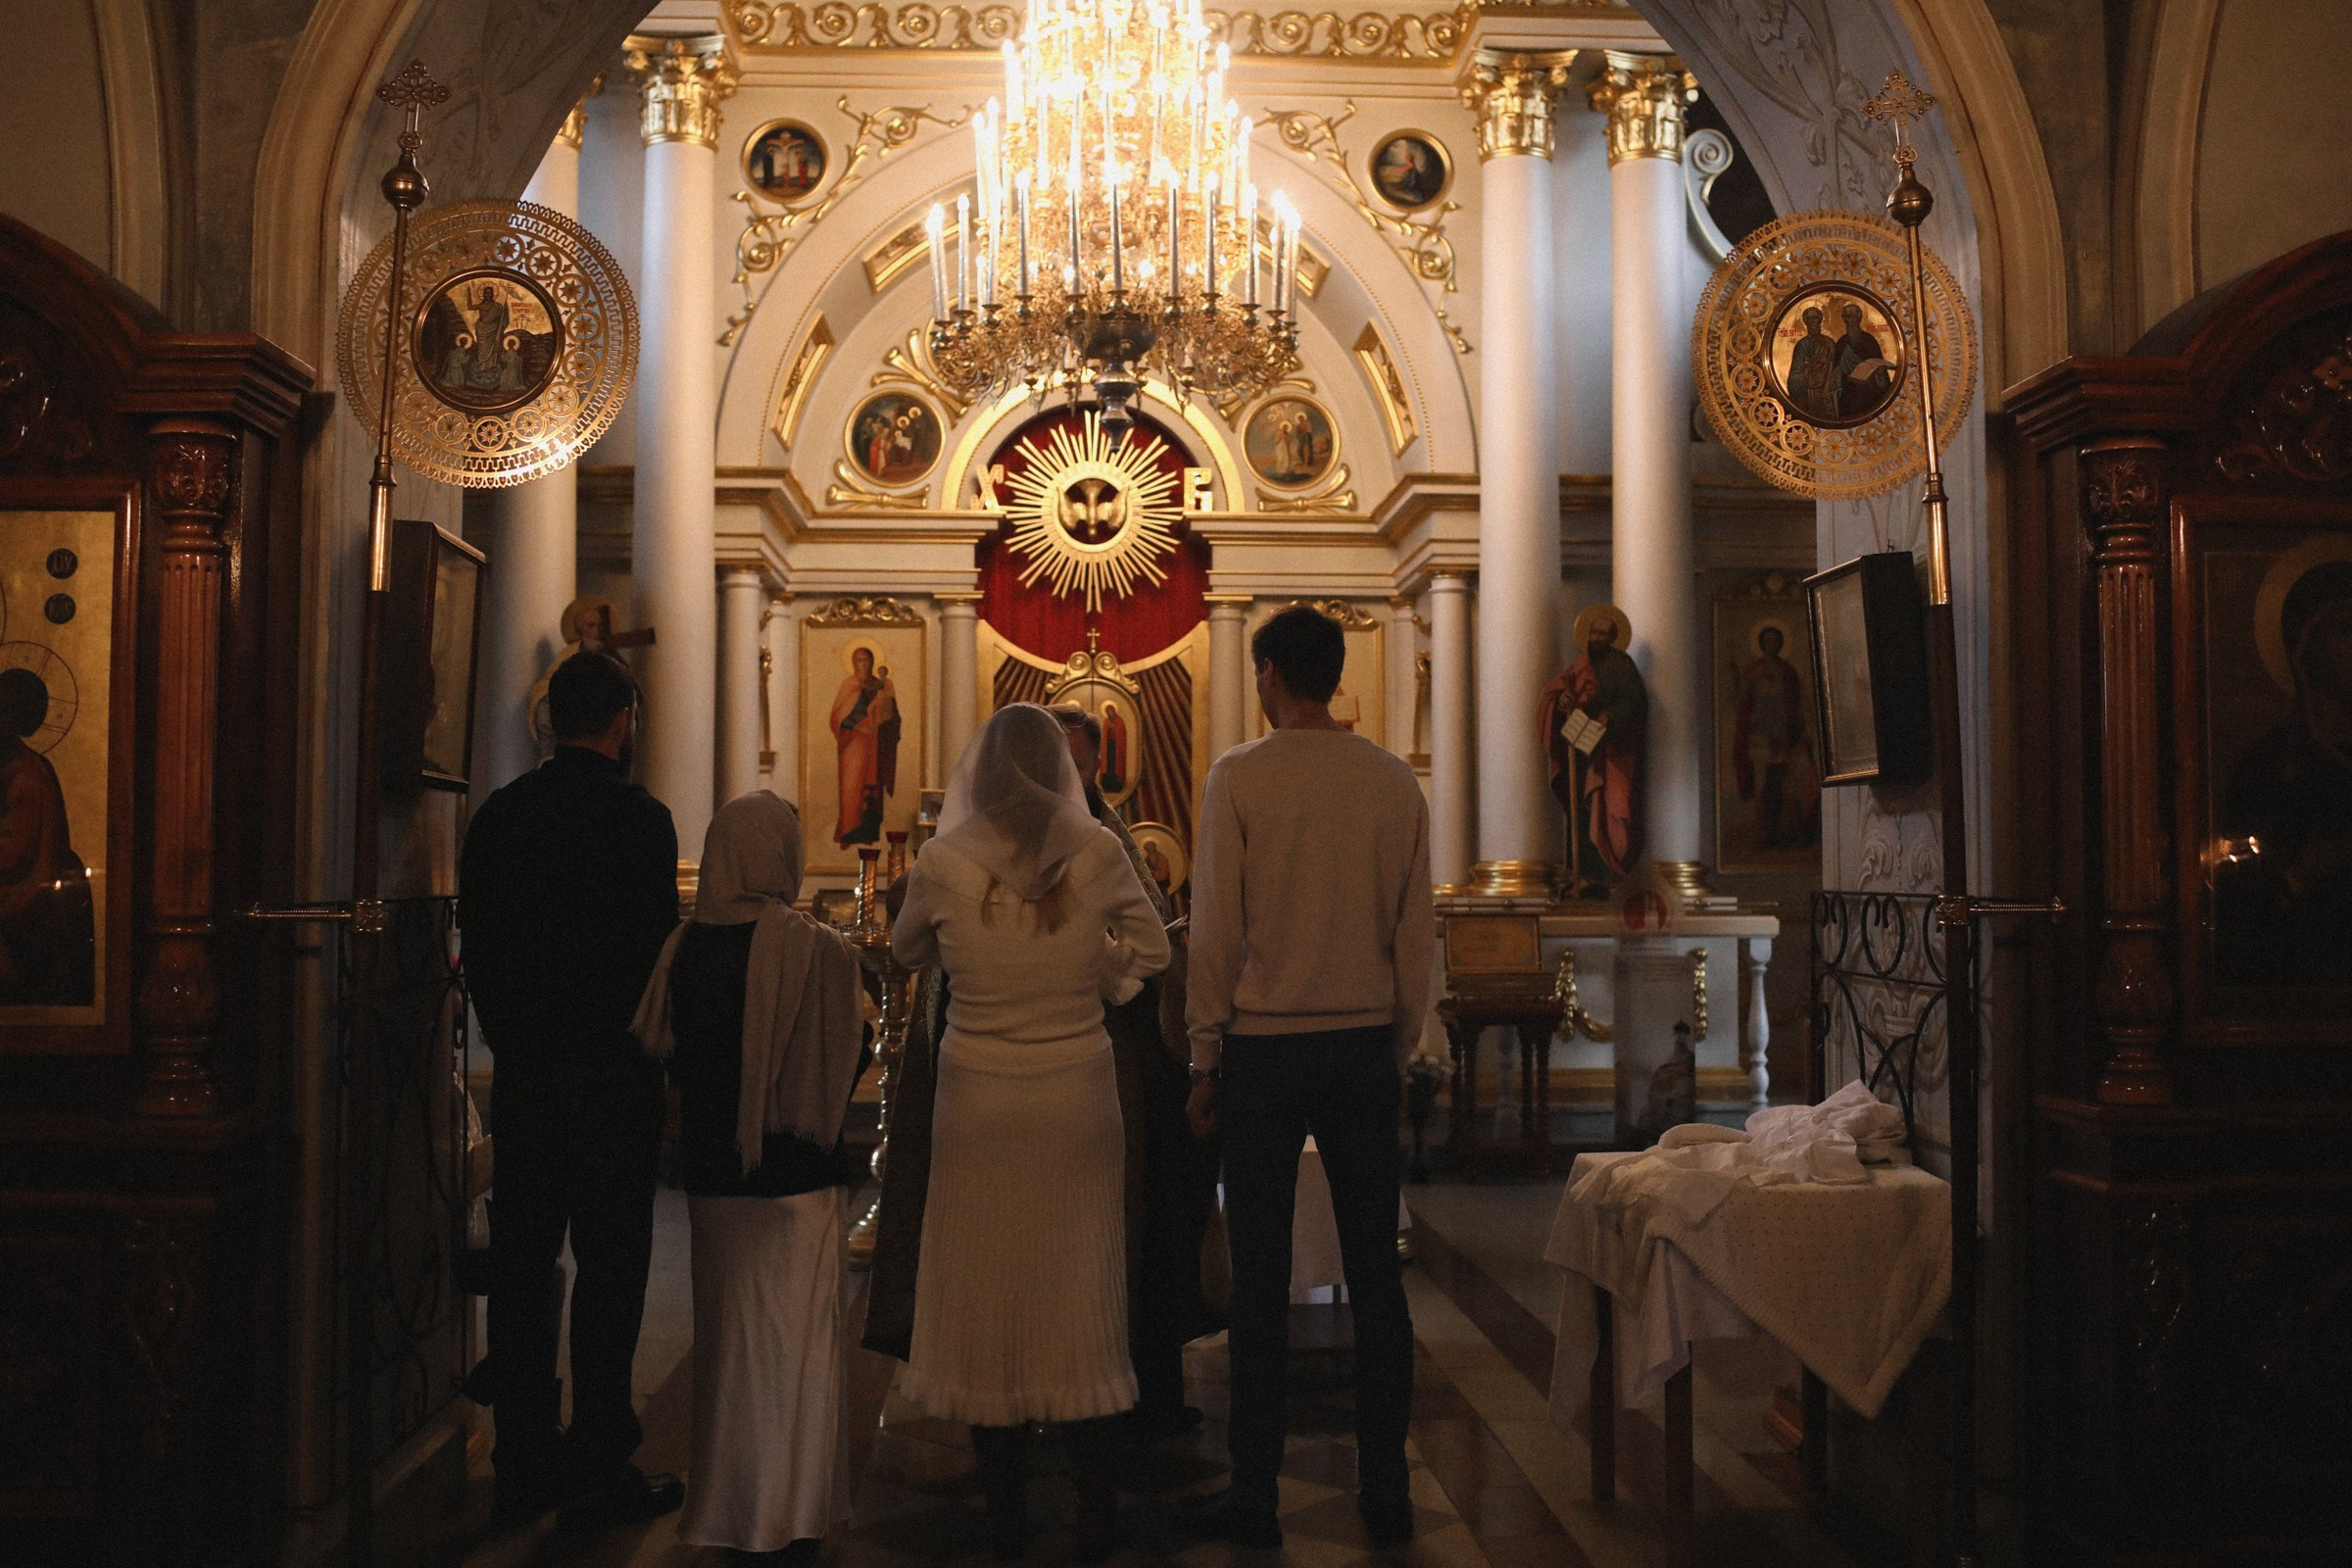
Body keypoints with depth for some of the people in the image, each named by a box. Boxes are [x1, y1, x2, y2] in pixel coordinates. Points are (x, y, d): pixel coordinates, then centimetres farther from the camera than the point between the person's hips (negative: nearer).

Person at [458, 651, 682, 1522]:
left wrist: (514, 1041, 17)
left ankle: (525, 1458, 19)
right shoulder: (640, 818, -12)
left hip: (523, 1074, 5)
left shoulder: (497, 815, 5)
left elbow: (477, 946, 8)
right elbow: (656, 950, -13)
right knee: (610, 1264, 2)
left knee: (520, 1263, 11)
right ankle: (600, 1462, 7)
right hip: (613, 1076, -5)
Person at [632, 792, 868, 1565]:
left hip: (712, 1170, 4)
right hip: (796, 1175, -4)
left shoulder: (683, 947, -6)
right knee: (792, 1339, 9)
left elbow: (661, 1050, 3)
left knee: (724, 1336, 18)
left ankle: (724, 1505, 30)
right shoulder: (818, 949, -17)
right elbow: (849, 1059, -10)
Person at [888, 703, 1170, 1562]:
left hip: (977, 1098, 0)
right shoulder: (1097, 853, -7)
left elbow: (906, 950, 11)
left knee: (985, 1290, 11)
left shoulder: (943, 862, -8)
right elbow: (1150, 948, 7)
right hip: (1077, 1096, 1)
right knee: (1082, 1287, 10)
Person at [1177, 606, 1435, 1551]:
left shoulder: (1239, 777, -7)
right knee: (1374, 1269, 9)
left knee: (1261, 1278, 4)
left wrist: (1205, 1062, 1)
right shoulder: (1393, 781, 3)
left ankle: (1254, 1496, 13)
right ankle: (1385, 1491, 16)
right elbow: (1416, 933, 6)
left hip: (1266, 1044, -3)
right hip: (1365, 1045, 3)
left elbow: (1216, 929, -6)